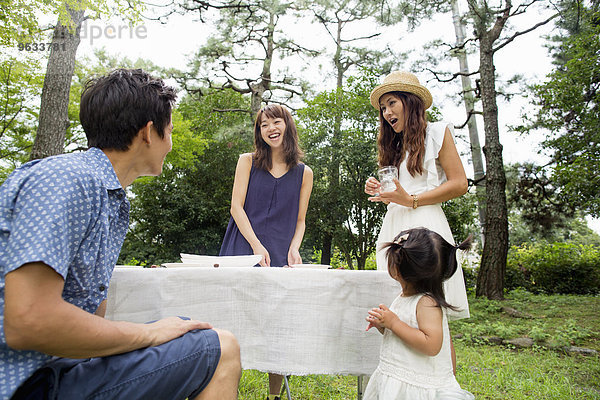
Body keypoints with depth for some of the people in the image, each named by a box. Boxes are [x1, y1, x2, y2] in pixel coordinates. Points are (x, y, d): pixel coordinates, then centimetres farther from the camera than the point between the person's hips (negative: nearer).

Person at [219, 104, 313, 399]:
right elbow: (236, 206, 1)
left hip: (281, 254, 1)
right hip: (244, 248, -1)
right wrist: (257, 245, -11)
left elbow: (300, 221, 14)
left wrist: (293, 249, -6)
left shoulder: (303, 173, 13)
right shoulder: (248, 161, 9)